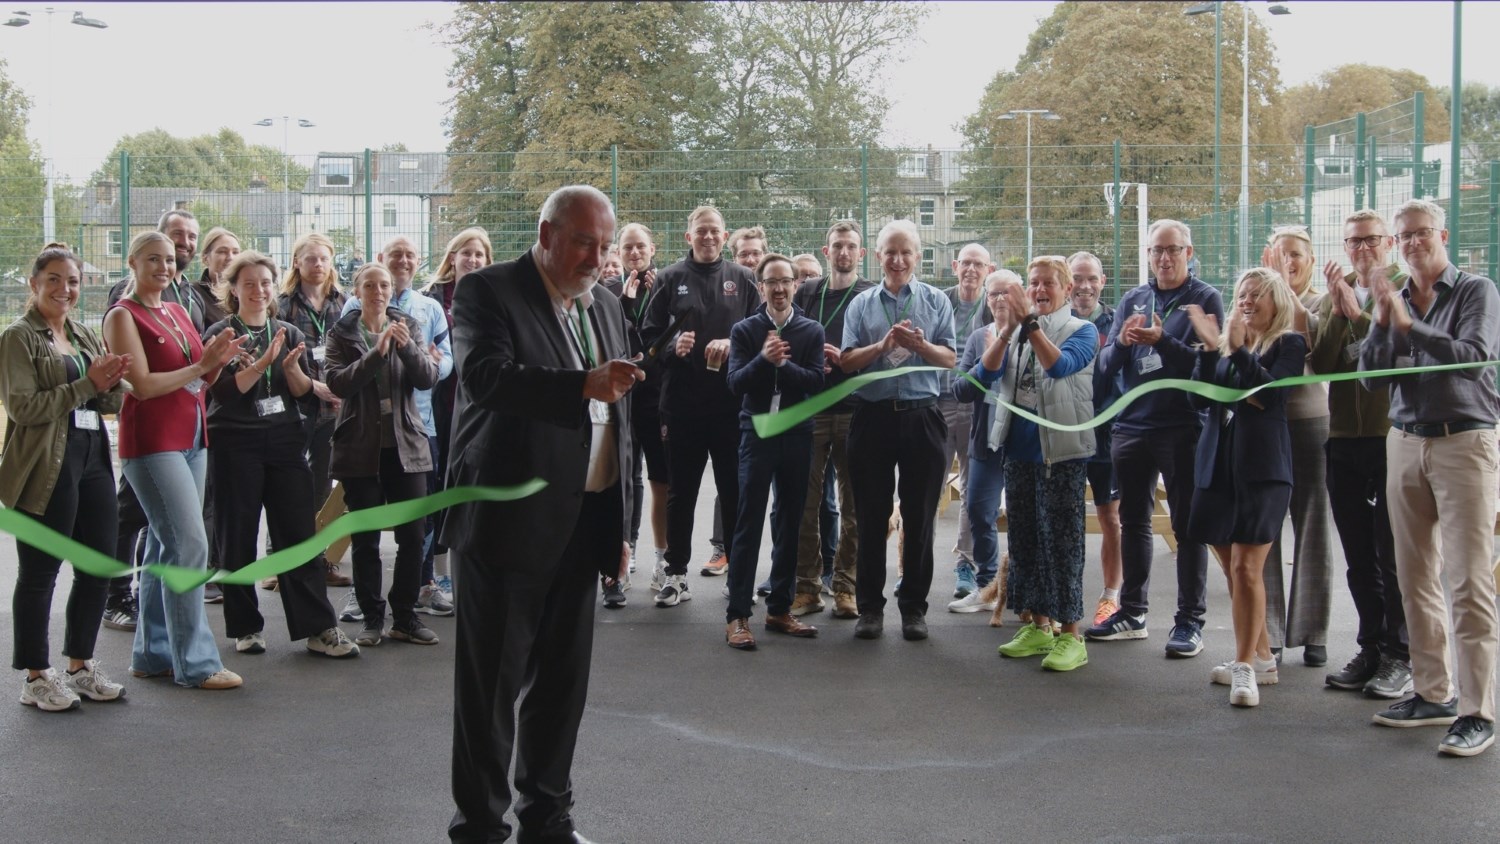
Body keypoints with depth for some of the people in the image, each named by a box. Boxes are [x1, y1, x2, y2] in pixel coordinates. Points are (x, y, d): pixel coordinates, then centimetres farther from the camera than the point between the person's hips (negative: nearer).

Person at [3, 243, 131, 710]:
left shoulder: (85, 335, 16)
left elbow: (110, 403, 17)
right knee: (39, 573, 2)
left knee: (99, 567, 10)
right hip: (46, 468, -7)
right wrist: (86, 385, -17)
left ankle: (81, 665, 24)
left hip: (93, 460, 7)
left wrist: (110, 385, -6)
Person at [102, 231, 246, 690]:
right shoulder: (123, 316, -6)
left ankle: (153, 653, 19)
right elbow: (143, 385, -15)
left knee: (165, 546, 11)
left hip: (190, 438, 8)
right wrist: (199, 366, -12)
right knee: (190, 545, -12)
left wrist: (218, 361, -3)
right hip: (152, 441, -8)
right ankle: (194, 662, -8)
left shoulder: (178, 311, 15)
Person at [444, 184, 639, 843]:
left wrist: (620, 522, 16)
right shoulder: (488, 292, -5)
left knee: (563, 678, 12)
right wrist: (584, 385, -35)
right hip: (508, 518, -6)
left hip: (582, 523, 6)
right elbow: (485, 374, -24)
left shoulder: (606, 309, 15)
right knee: (491, 682, 1)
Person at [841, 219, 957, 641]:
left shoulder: (936, 301, 6)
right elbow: (847, 362, 0)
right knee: (871, 516, 5)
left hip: (921, 416, 0)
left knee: (919, 517, 4)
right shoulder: (861, 304, 7)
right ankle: (870, 606, 14)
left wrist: (920, 345, -19)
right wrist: (883, 345, -16)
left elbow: (949, 358, 0)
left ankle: (913, 606, 14)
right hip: (873, 416, 0)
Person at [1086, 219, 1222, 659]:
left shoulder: (1206, 300, -3)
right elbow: (1105, 366, 5)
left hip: (1182, 428, -5)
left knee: (1187, 526, 1)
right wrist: (1121, 342, -15)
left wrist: (1162, 341, -24)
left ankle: (1190, 621, 7)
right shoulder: (1132, 299, 11)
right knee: (1133, 521, 12)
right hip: (1132, 425, 5)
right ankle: (1131, 613, 23)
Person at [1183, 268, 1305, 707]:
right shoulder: (1225, 342, 15)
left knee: (1246, 567, -12)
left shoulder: (1289, 344, 2)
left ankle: (1246, 665, -8)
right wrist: (1210, 348, -7)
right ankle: (1261, 658, 20)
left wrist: (1239, 351, -20)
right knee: (1233, 570, 9)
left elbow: (1273, 394, -13)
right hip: (1218, 464, 6)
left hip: (1261, 466, -6)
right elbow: (1200, 397, 4)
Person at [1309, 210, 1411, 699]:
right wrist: (1337, 313, -10)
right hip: (1344, 439, 5)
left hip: (1392, 438, -5)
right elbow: (1320, 365, 0)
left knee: (1392, 554, -1)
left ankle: (1400, 658, 8)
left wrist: (1358, 314, -18)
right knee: (1358, 557, 11)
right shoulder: (1333, 297, 12)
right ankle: (1370, 650, 21)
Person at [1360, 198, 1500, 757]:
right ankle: (1433, 693, 16)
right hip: (1405, 443, 5)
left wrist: (1408, 324, -19)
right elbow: (1371, 375, 4)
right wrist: (1382, 323, -10)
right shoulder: (1394, 301, 12)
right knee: (1415, 578, 8)